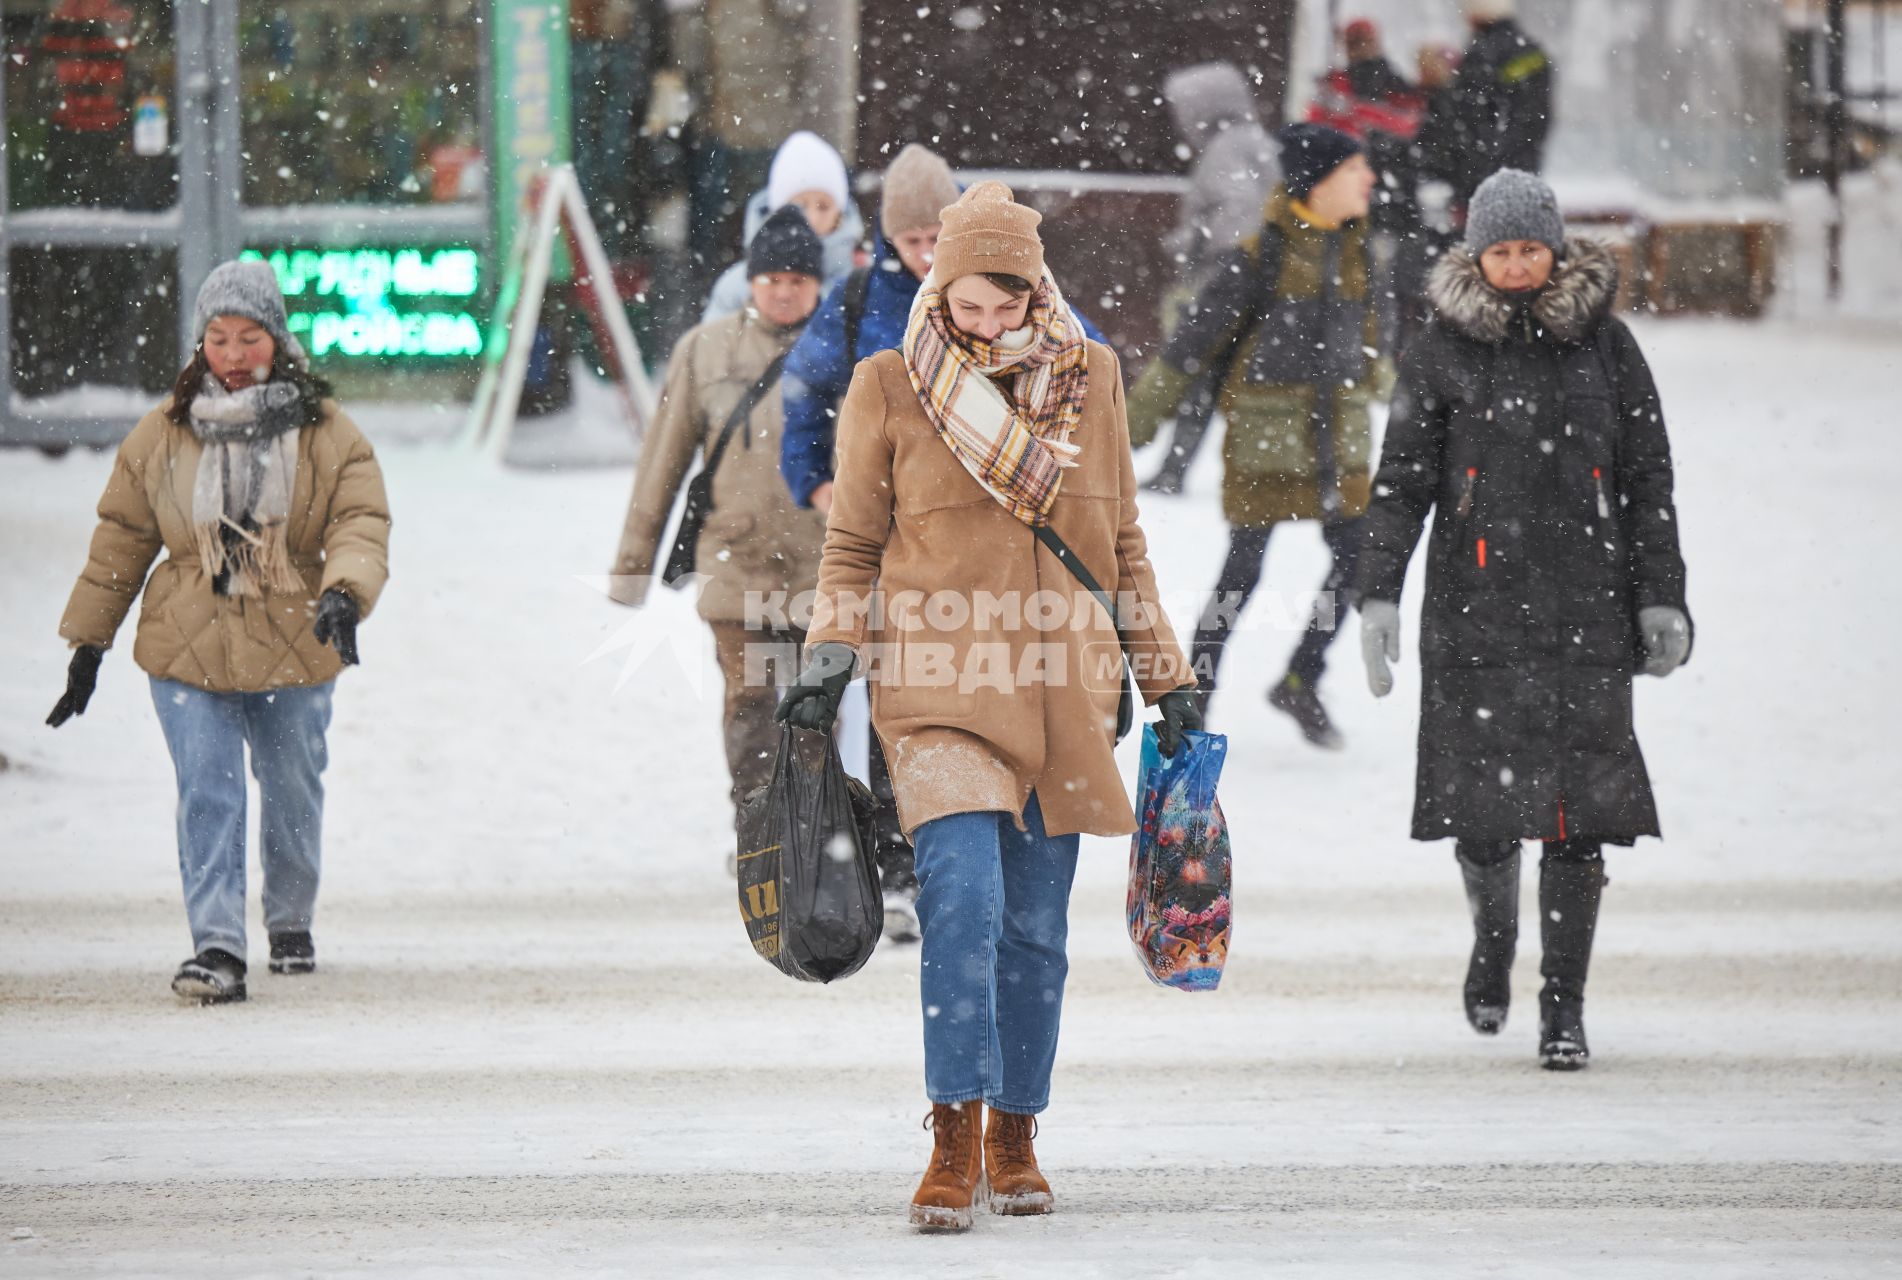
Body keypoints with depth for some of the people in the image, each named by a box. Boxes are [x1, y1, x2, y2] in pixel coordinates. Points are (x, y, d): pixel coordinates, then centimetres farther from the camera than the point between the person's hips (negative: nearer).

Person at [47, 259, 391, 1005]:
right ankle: (216, 948, -16)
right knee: (207, 796, -11)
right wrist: (87, 644, 7)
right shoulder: (161, 438, 0)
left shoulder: (328, 434, -3)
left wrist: (345, 594, -30)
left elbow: (361, 525, -9)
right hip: (188, 656, -1)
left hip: (293, 654, 1)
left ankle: (291, 925, 36)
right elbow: (121, 540, 6)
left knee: (292, 795, 14)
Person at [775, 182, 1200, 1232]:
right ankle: (954, 1147, -14)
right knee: (965, 900, -18)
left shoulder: (1088, 380, 7)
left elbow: (1121, 544, 16)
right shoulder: (891, 389, -1)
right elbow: (853, 545, 6)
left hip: (1058, 691, 3)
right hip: (939, 687, -3)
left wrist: (1167, 680, 16)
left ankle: (1014, 1139, 22)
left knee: (1036, 926, 7)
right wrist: (828, 661, -8)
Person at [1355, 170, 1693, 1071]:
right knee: (1483, 801, -1)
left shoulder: (1604, 344, 6)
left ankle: (1564, 1005, 2)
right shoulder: (1443, 349, 3)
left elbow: (1648, 478, 8)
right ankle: (1493, 938, 29)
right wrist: (1378, 595, -7)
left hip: (1586, 607, 0)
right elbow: (1401, 480, 3)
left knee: (1579, 803, -5)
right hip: (1476, 608, 0)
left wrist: (1661, 598, 2)